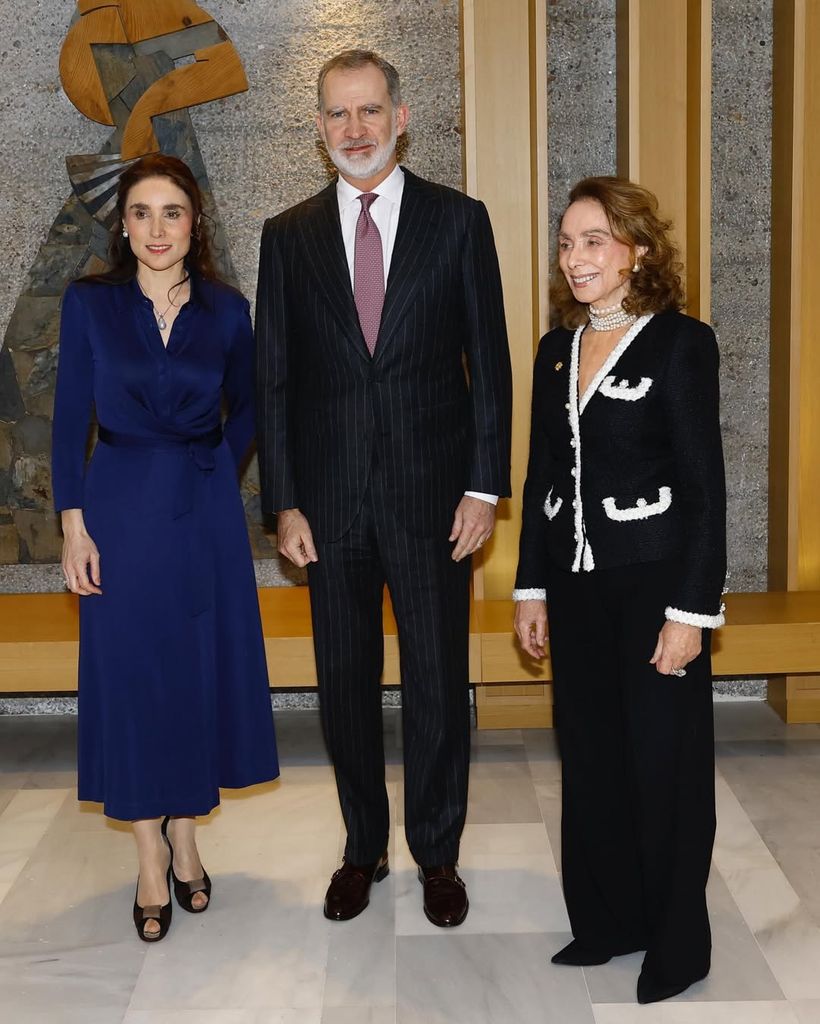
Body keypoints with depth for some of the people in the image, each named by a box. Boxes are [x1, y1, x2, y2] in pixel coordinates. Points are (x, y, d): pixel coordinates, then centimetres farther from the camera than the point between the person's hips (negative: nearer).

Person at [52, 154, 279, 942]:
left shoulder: (226, 310, 2)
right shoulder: (89, 304, -2)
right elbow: (69, 420, -2)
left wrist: (217, 473, 2)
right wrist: (74, 523, -8)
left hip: (205, 512, 2)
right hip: (120, 508, -1)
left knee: (200, 667, 7)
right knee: (130, 670, 2)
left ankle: (184, 834, 25)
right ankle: (150, 856, 15)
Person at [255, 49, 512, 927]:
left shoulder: (458, 221, 2)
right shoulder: (288, 236, 6)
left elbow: (489, 362, 1)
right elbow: (272, 379, 5)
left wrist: (485, 486, -6)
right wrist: (285, 502, -1)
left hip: (431, 495, -1)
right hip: (331, 501, 2)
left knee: (437, 683, 7)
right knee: (345, 683, 11)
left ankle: (437, 854, 26)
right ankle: (363, 848, 30)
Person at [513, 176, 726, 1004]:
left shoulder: (680, 343, -8)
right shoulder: (556, 351, 10)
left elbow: (704, 488, -11)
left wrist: (691, 610, -15)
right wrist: (532, 588, 10)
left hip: (654, 586, -6)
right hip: (577, 587, 6)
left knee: (664, 764, 5)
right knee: (590, 758, 13)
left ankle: (676, 944, 22)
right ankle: (607, 921, 30)